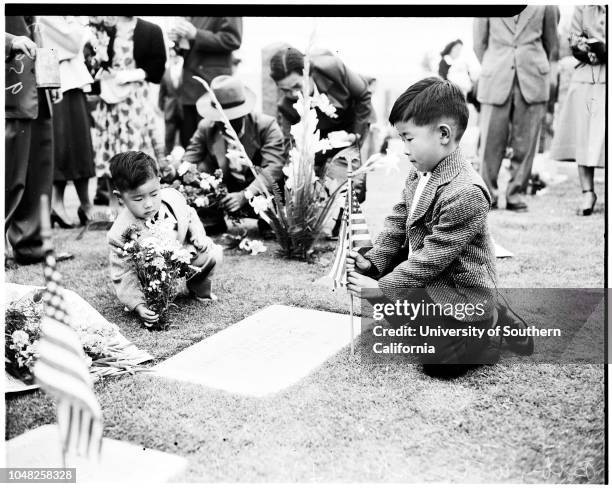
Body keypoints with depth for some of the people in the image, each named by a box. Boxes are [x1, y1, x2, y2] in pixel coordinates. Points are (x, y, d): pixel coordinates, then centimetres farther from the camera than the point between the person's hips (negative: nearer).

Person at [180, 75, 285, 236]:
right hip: (227, 192, 3)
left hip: (261, 195, -3)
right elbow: (188, 161, -8)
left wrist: (245, 195, -44)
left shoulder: (266, 125, -18)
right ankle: (212, 221, 1)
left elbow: (274, 167, -30)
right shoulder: (206, 127, -6)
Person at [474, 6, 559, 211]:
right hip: (496, 82, -1)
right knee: (491, 140, -2)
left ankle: (515, 194, 12)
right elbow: (479, 43, 10)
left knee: (525, 142, 1)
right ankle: (488, 194, 10)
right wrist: (492, 72, 8)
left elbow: (552, 44, 15)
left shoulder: (546, 5, 6)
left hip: (532, 83, 1)